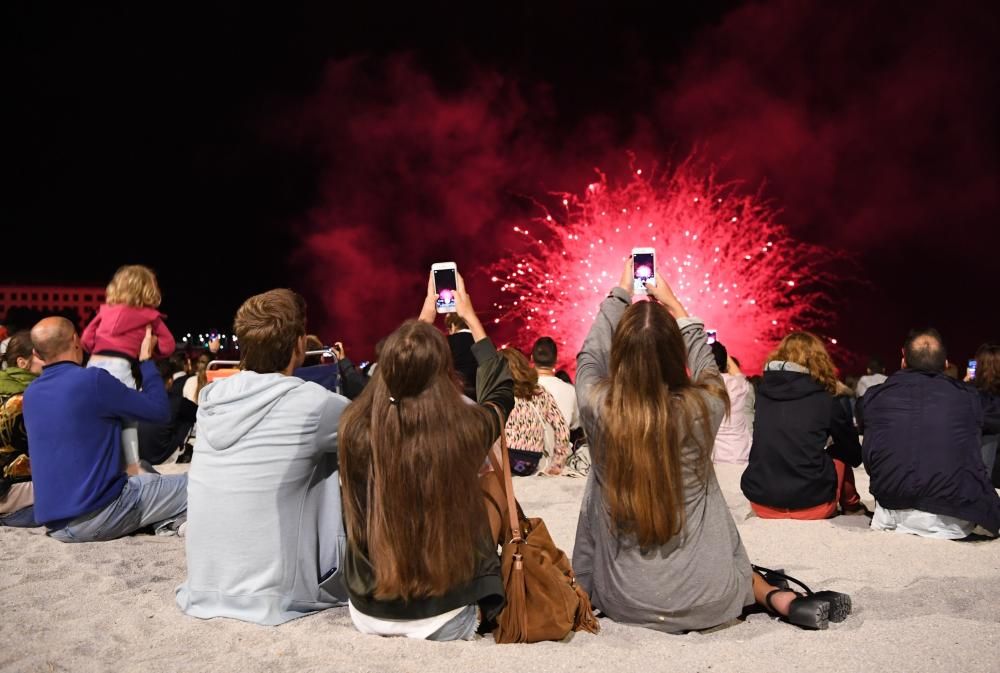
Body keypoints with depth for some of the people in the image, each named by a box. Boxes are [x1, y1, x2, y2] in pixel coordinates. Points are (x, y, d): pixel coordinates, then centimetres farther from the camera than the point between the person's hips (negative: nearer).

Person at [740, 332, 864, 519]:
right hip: (810, 503, -3)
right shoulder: (825, 400, -4)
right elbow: (853, 453, 10)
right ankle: (851, 506, 40)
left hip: (760, 500, 4)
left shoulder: (763, 390, 4)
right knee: (841, 453, 24)